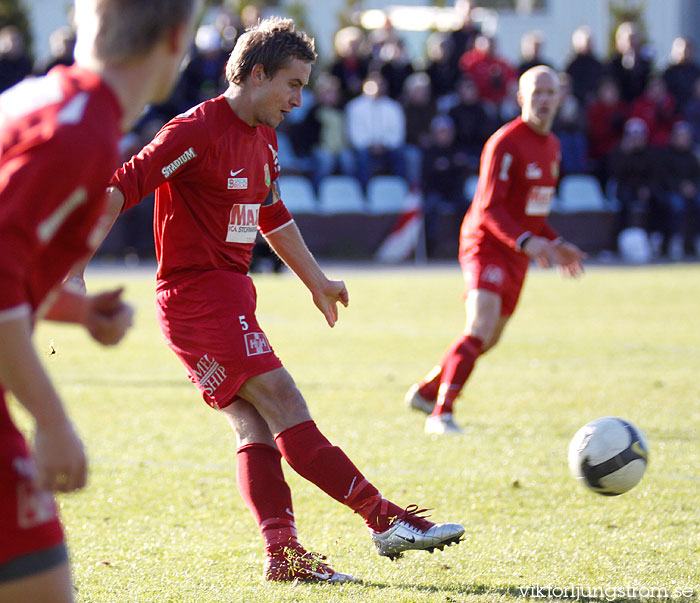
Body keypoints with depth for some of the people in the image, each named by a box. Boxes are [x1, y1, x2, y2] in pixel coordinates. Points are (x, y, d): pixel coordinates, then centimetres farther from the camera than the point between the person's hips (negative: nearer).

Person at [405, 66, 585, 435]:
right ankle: (441, 413, -22)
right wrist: (526, 240, -34)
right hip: (486, 246, -9)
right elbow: (489, 209, -22)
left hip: (516, 254, 9)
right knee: (480, 330, -24)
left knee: (490, 339, 15)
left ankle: (425, 392, 34)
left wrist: (555, 245, 13)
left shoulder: (552, 146, 12)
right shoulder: (505, 144, -16)